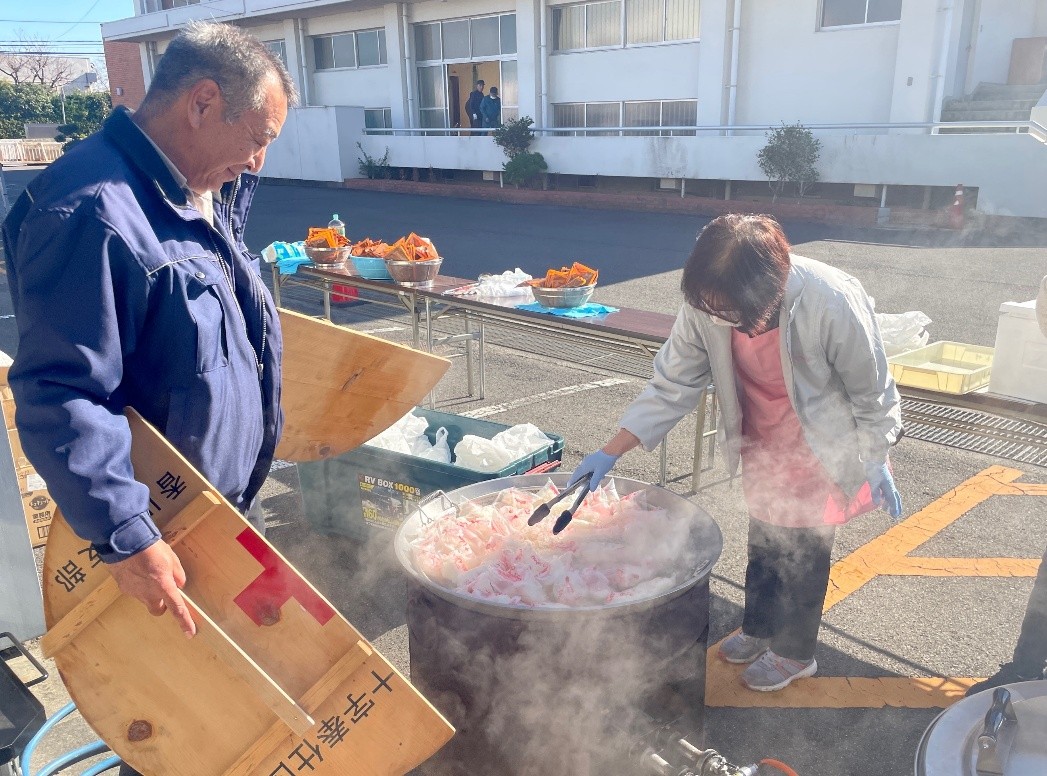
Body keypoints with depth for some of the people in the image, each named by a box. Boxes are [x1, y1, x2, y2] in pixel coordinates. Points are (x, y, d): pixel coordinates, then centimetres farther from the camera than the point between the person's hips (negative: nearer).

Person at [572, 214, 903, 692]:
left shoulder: (834, 304, -36)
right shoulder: (707, 308, -25)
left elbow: (872, 392, -19)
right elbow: (672, 384, -16)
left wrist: (875, 464, -9)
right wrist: (609, 454, -21)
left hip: (822, 448, -4)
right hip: (762, 442, 4)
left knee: (803, 549, 9)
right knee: (763, 540, 21)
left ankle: (794, 651, 35)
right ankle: (759, 628, 47)